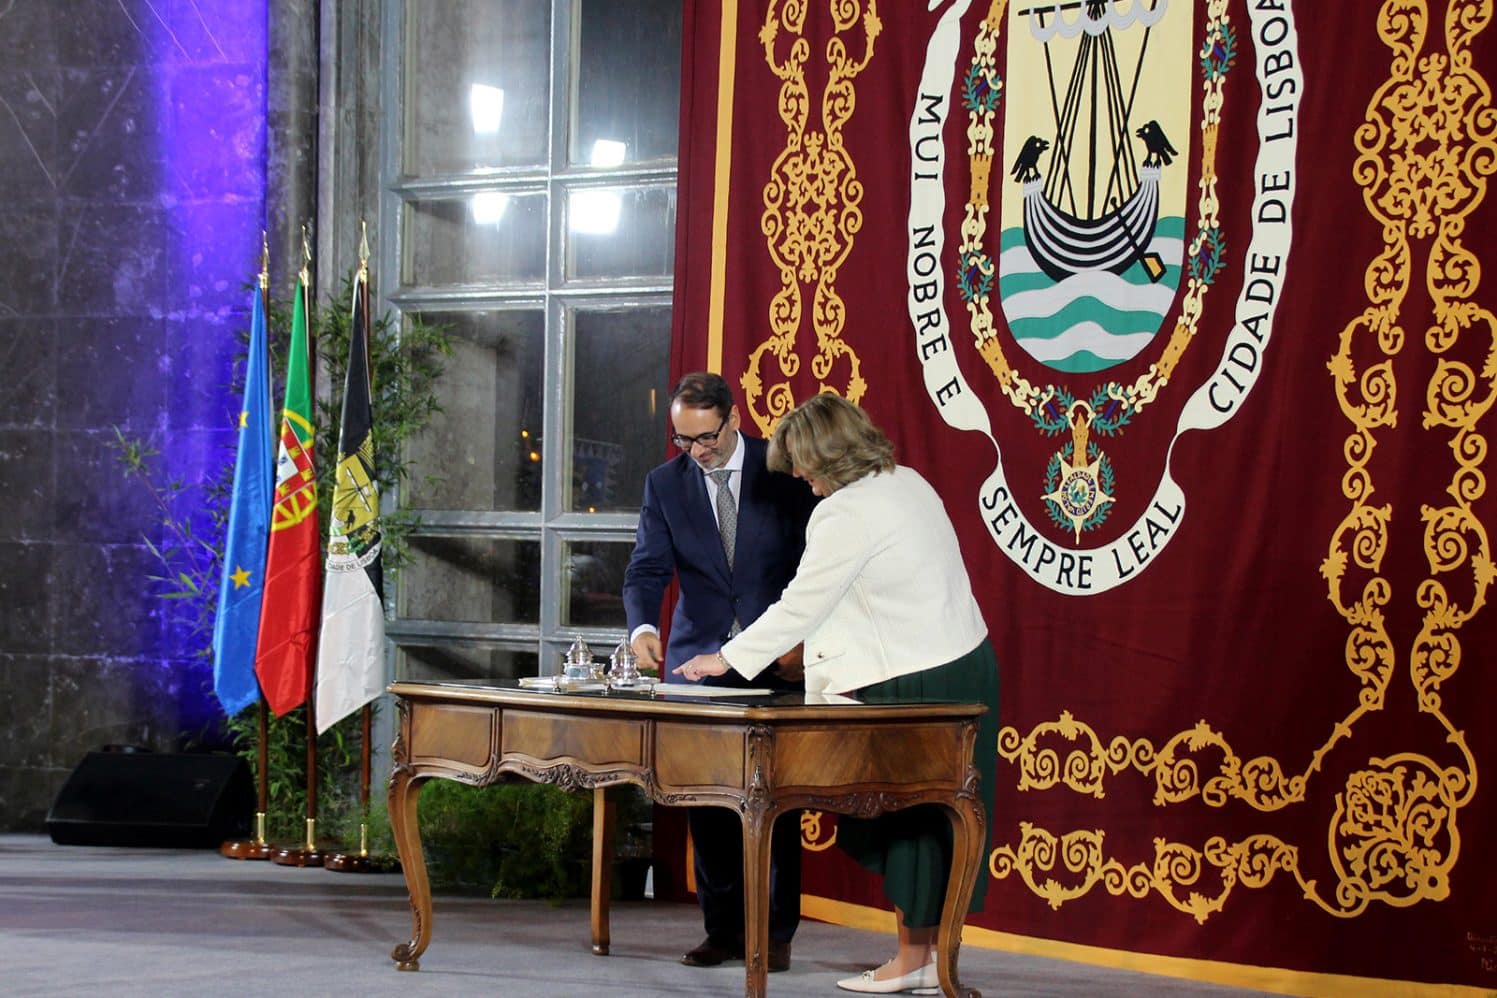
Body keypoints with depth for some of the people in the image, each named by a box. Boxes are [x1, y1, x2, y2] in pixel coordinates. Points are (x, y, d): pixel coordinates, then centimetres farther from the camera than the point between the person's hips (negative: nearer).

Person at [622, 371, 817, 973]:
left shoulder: (785, 471, -3)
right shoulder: (665, 483, 4)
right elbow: (647, 569, -1)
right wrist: (642, 626, -21)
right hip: (699, 658, 3)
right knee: (706, 801, 3)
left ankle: (774, 932, 7)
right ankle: (723, 928, 13)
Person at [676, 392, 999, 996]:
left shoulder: (846, 515, -17)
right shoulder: (907, 483, 10)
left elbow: (800, 606, -13)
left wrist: (728, 658, -3)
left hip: (916, 686, -9)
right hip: (965, 665, 9)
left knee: (905, 818, 2)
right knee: (931, 817, 13)